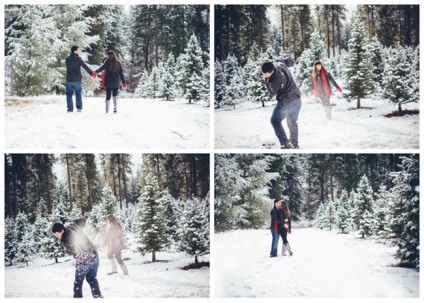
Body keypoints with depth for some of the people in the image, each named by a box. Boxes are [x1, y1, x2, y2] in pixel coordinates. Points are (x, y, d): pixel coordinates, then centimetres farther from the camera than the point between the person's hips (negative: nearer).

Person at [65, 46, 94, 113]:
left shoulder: (68, 59, 5)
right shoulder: (78, 58, -10)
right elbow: (85, 66, -15)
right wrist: (91, 73, -12)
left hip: (69, 80, 3)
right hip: (77, 80, -3)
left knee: (69, 94, 7)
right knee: (78, 94, 11)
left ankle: (70, 109, 2)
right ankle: (79, 107, 10)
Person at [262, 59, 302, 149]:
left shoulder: (276, 78, -29)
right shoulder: (279, 64, -6)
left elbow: (272, 92, -12)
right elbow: (290, 61, 17)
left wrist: (266, 80, -12)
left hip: (286, 102, -9)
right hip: (297, 100, 9)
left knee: (275, 121, 8)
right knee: (292, 123, 23)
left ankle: (285, 143, -4)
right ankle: (295, 144, 30)